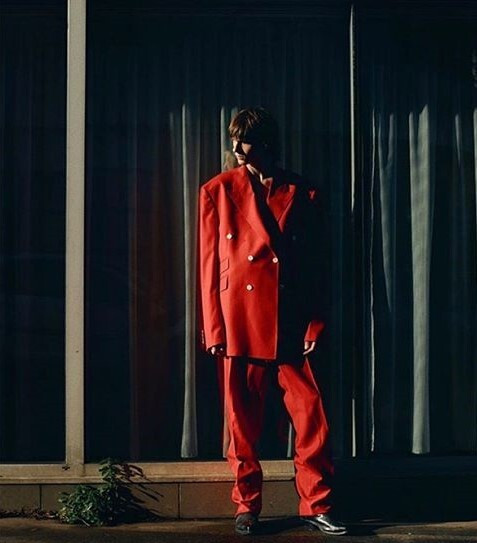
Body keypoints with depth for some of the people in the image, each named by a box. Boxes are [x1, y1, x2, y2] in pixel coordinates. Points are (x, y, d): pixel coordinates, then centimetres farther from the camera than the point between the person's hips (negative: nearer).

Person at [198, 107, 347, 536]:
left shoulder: (303, 193, 9)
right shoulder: (218, 191, 6)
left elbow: (316, 265, 9)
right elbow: (209, 264, 4)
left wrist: (315, 324, 0)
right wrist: (214, 329, -1)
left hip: (293, 323, 1)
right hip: (241, 321, -1)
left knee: (313, 418, 0)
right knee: (243, 419, 4)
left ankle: (317, 505, 13)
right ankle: (247, 505, 19)